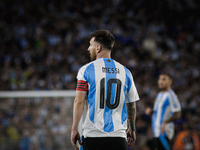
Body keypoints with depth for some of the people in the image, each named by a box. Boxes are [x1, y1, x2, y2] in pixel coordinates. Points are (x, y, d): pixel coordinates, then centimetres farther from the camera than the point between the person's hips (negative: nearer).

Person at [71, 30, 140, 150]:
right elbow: (131, 104, 17)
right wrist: (132, 129, 29)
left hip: (92, 135, -2)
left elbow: (79, 101, -7)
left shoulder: (86, 70, 0)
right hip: (118, 136, 2)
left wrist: (74, 129, -2)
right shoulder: (125, 72, 10)